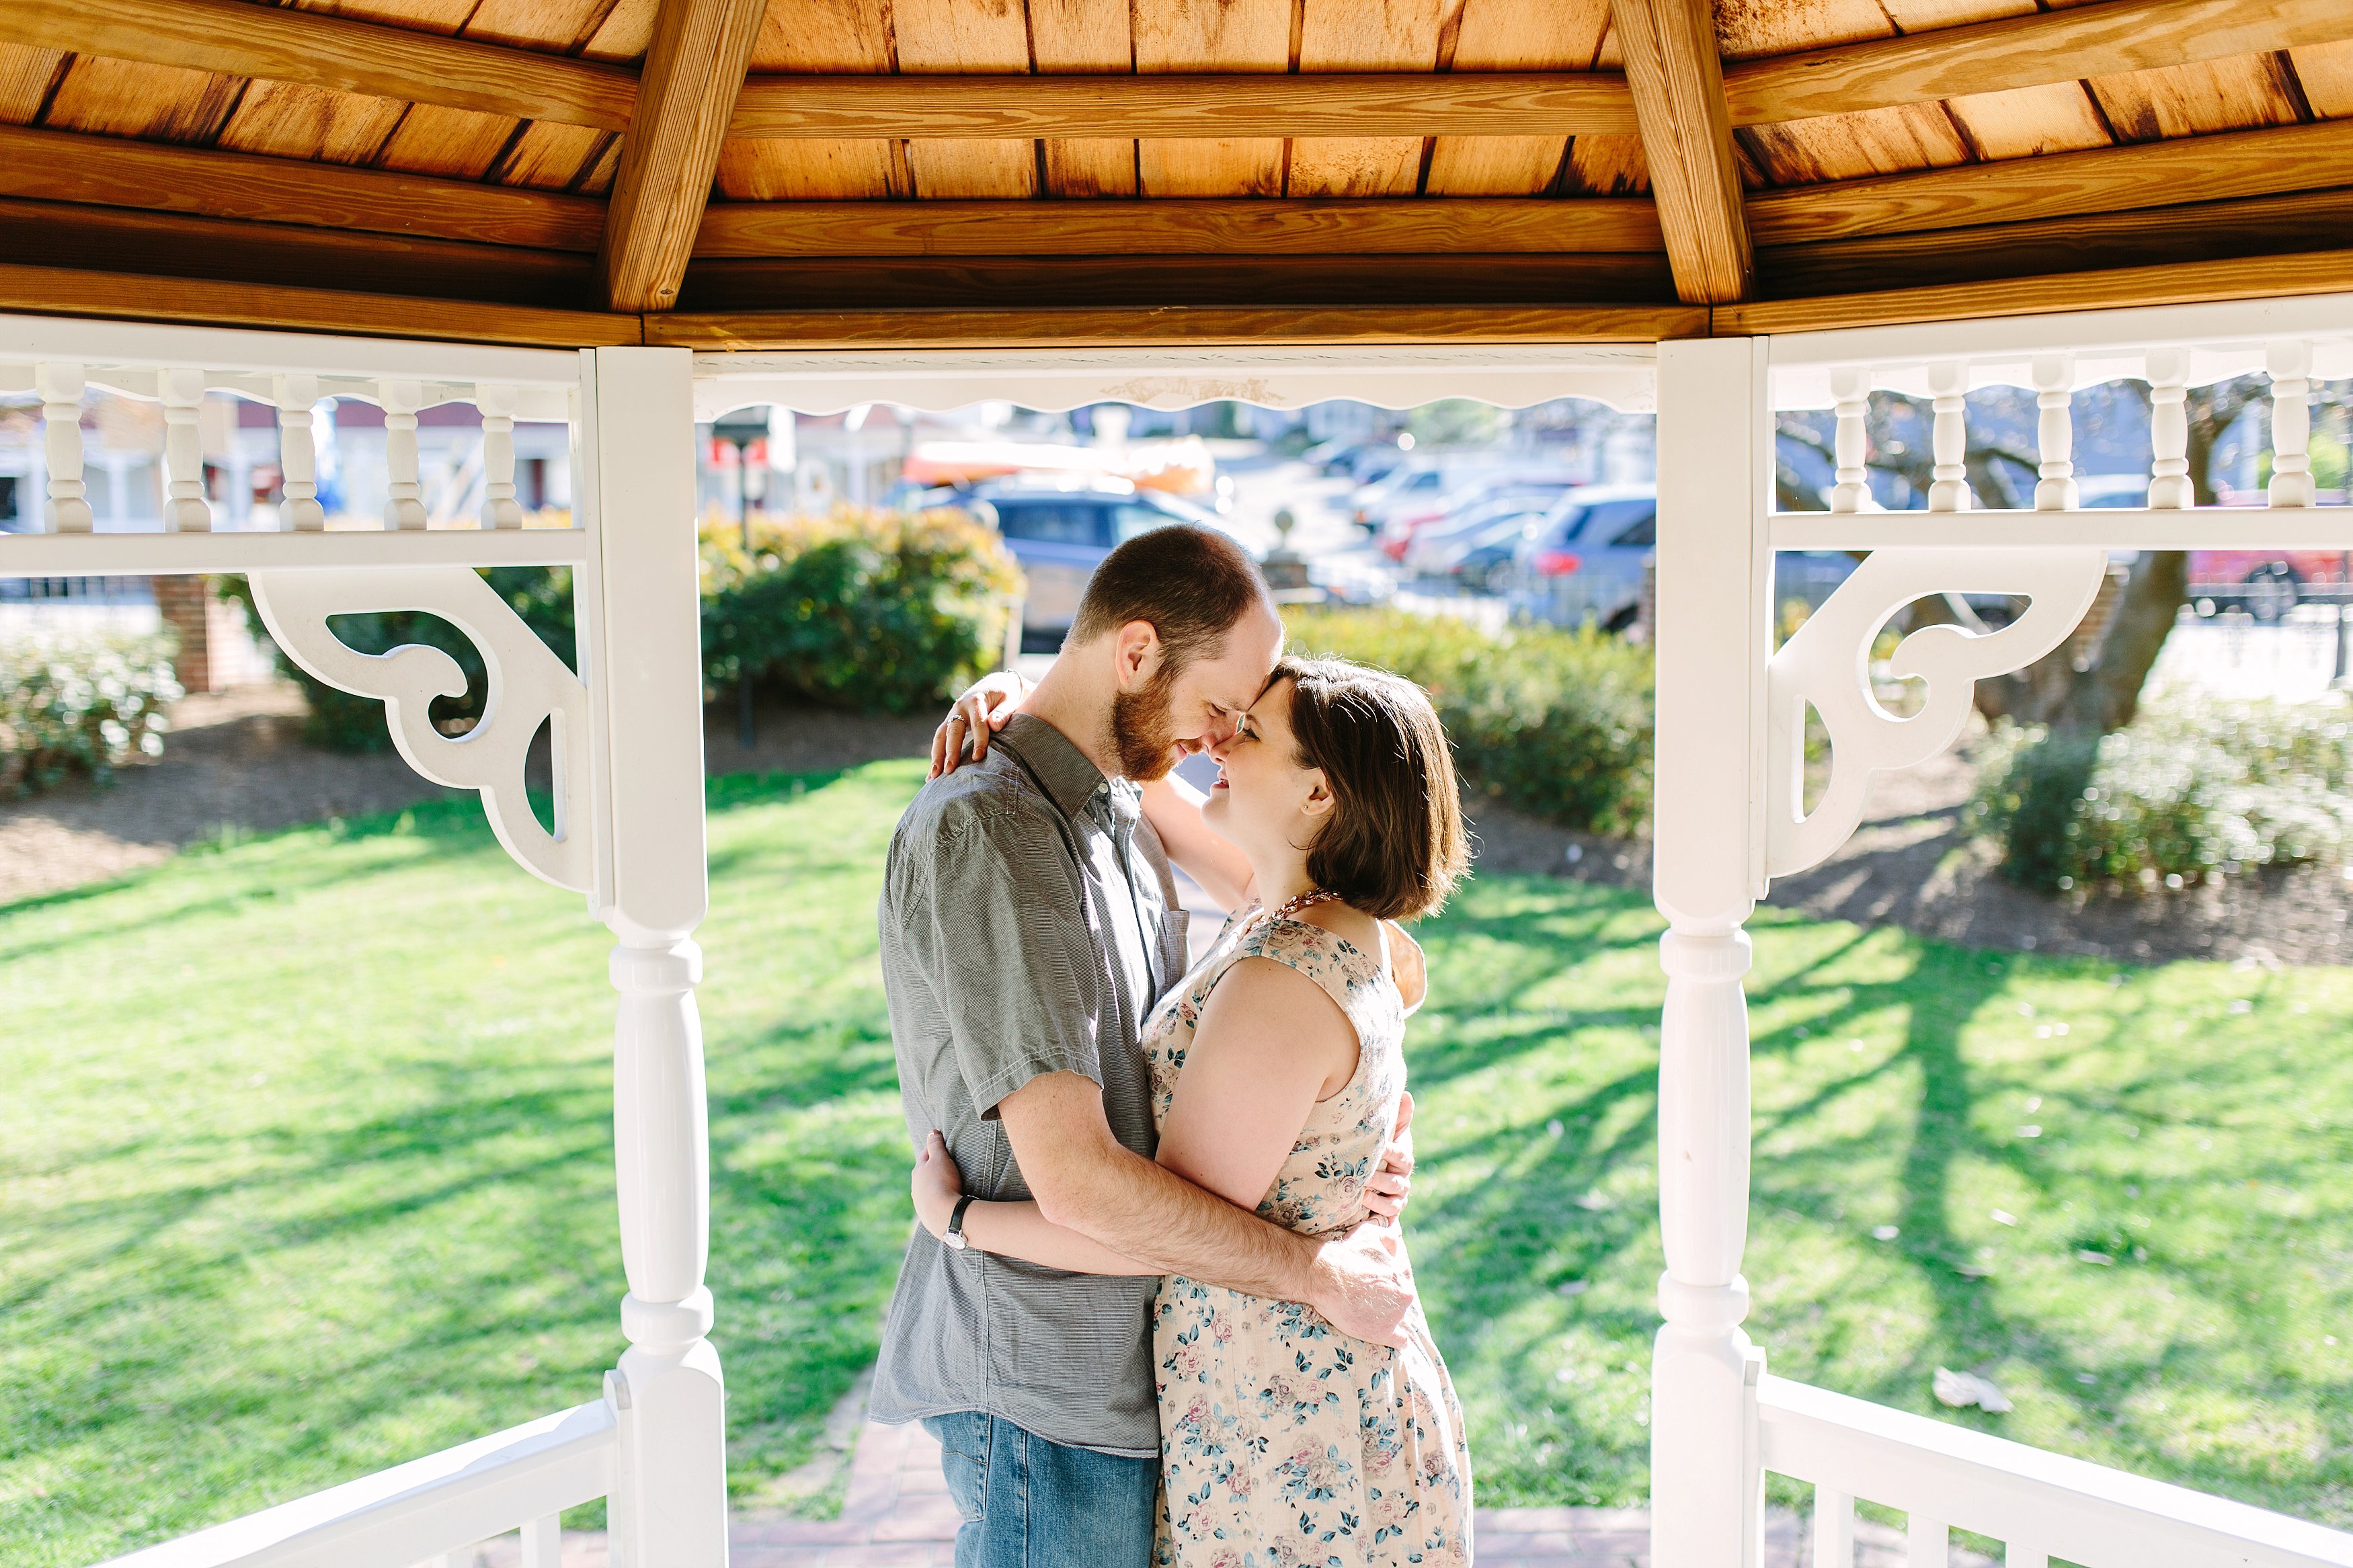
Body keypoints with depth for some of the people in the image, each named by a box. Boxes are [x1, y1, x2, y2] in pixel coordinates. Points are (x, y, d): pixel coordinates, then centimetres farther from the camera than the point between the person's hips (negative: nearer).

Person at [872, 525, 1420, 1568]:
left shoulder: (1122, 814, 9)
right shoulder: (983, 832, -22)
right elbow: (1076, 1179, -27)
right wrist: (1320, 1273, -17)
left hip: (1135, 1355, 9)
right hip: (1050, 1401, -9)